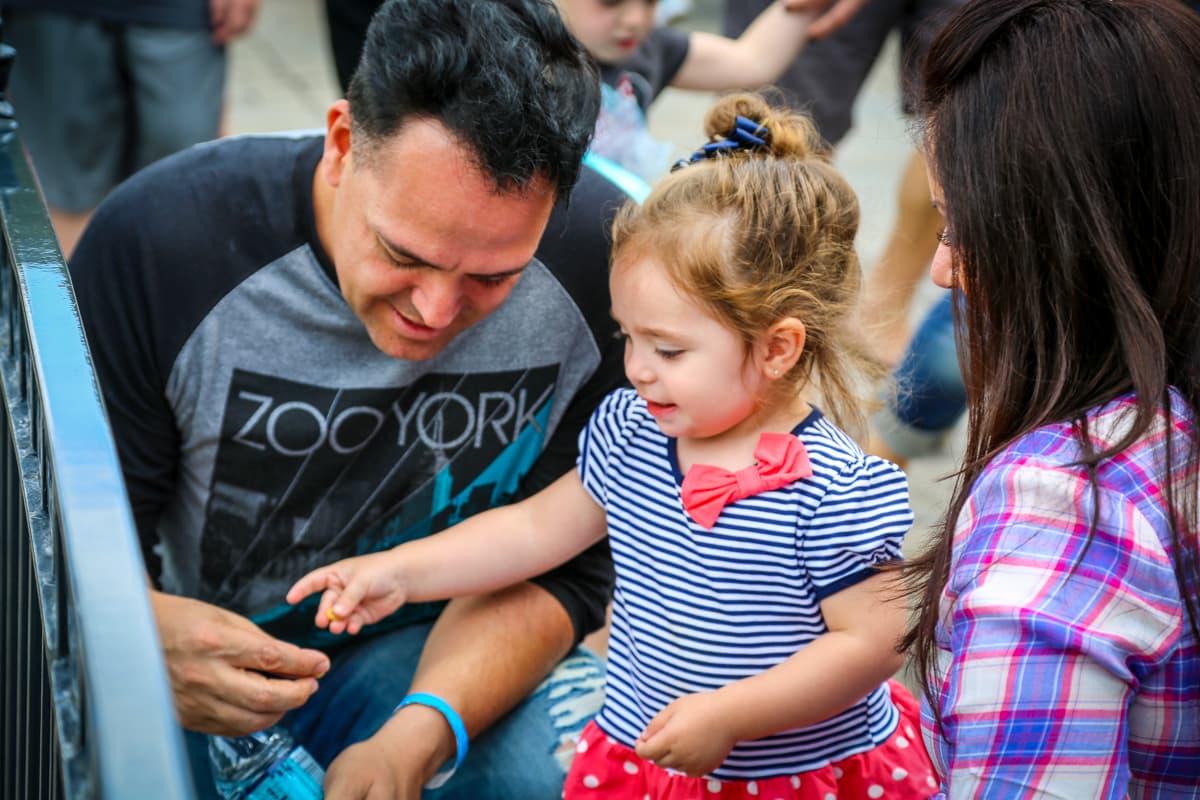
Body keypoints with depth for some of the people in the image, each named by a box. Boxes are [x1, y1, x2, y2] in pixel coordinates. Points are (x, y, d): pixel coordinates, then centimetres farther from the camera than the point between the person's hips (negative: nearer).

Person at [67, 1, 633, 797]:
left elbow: (560, 565, -10)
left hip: (431, 652, 2)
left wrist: (419, 735, -27)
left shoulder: (602, 263, -18)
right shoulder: (157, 241, -22)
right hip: (200, 651, -1)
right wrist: (139, 630, -37)